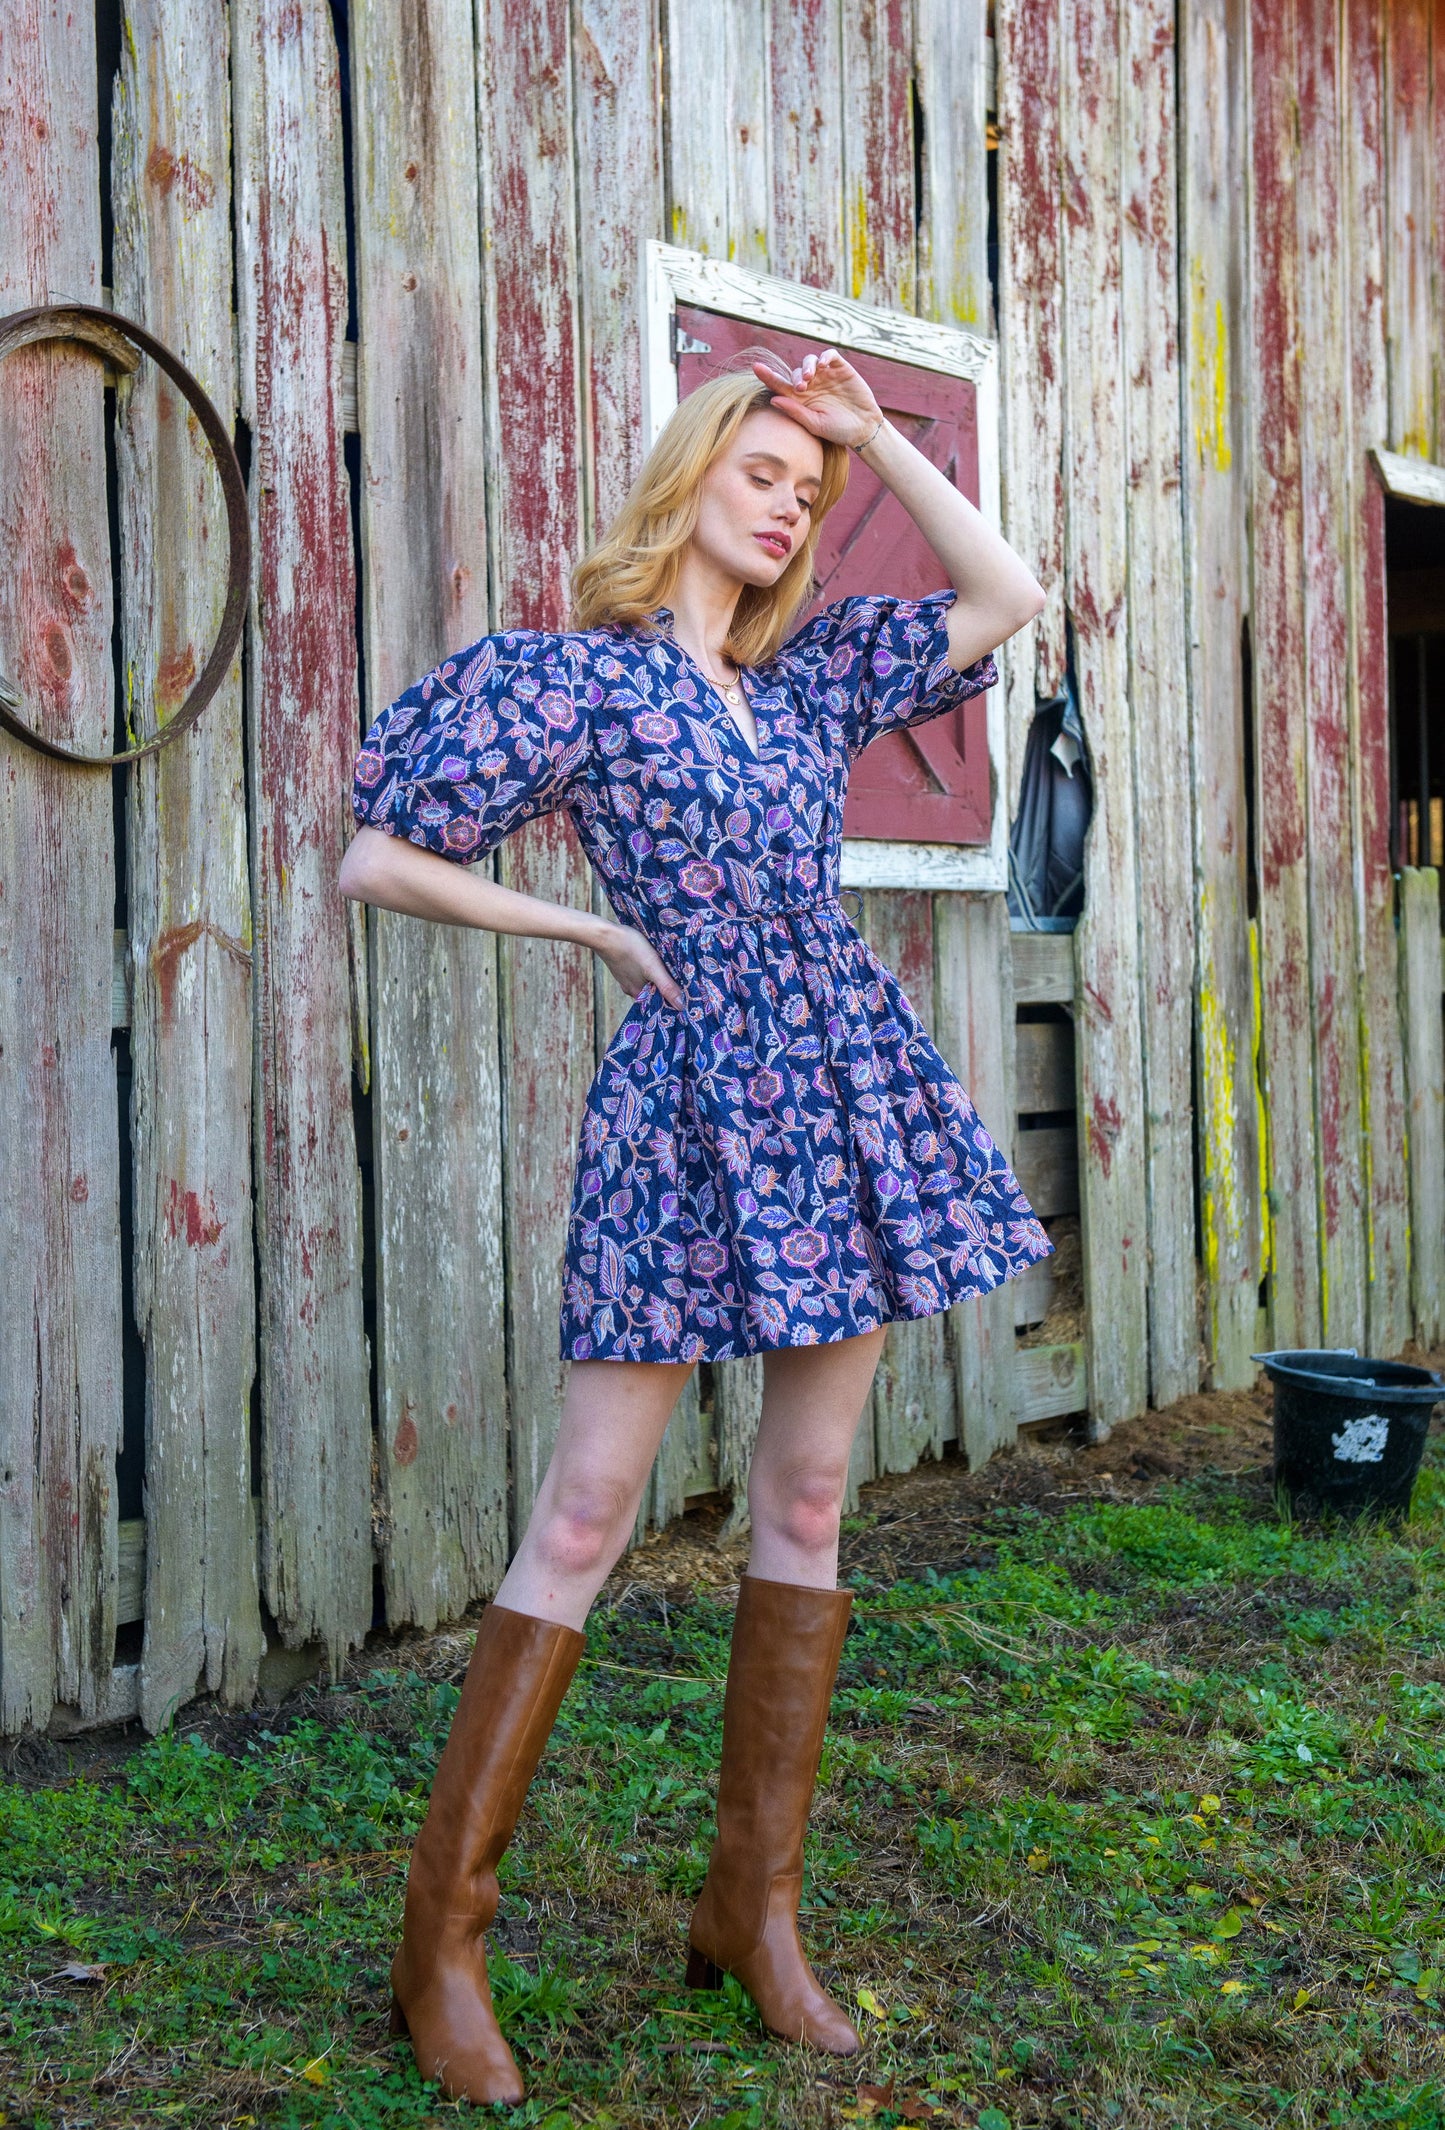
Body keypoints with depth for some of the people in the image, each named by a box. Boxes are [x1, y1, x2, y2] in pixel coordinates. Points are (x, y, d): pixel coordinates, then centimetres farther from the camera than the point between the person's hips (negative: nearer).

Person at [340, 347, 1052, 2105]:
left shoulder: (812, 672, 15)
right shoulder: (571, 673, -1)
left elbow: (1005, 597, 15)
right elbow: (378, 860, -3)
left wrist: (877, 436, 12)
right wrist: (596, 929, -2)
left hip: (848, 1093, 6)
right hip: (689, 1098, -6)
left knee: (806, 1499, 7)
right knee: (586, 1513, -5)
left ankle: (754, 1907, 20)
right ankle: (441, 1943, 6)